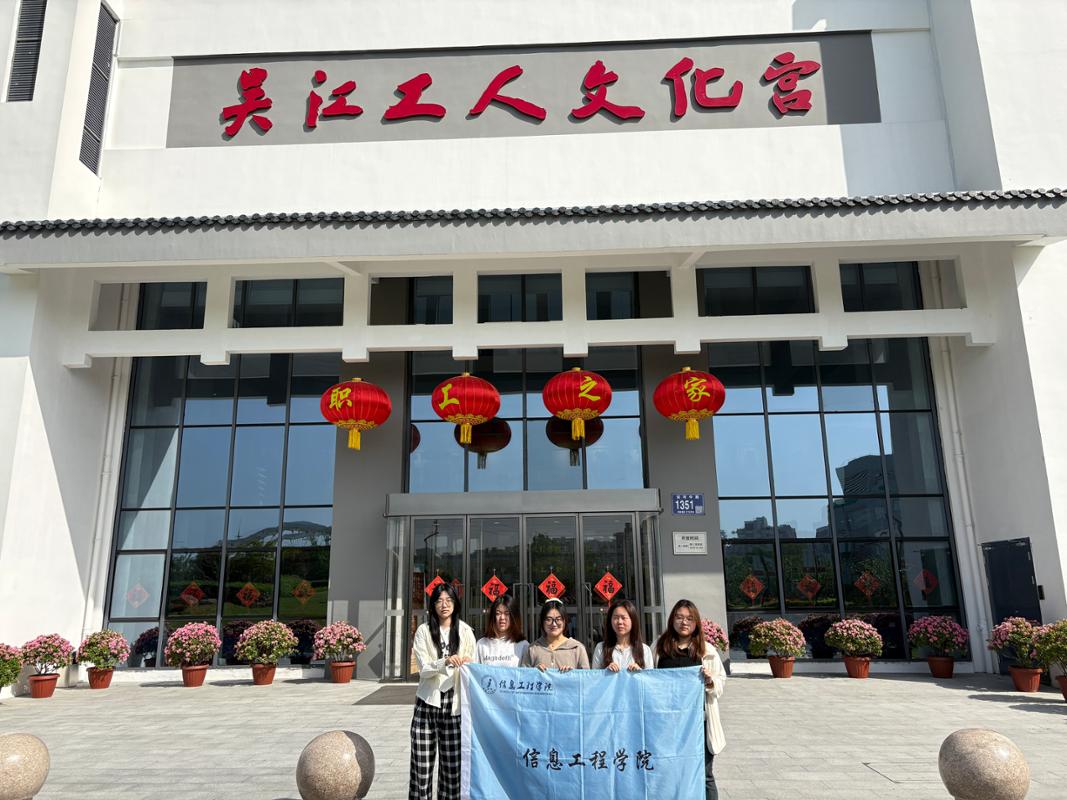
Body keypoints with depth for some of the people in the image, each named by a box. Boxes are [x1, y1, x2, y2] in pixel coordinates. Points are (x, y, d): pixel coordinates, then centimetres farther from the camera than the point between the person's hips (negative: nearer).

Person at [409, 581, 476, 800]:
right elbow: (423, 669, -5)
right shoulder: (424, 631, 2)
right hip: (427, 702, 0)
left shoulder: (465, 631, 6)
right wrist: (446, 662, -22)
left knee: (452, 761, 1)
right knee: (422, 760, -1)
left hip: (454, 702, 1)